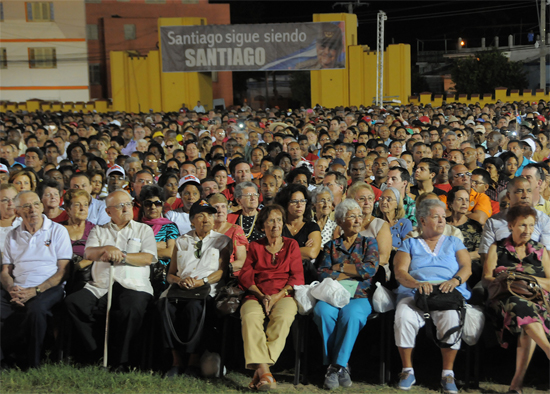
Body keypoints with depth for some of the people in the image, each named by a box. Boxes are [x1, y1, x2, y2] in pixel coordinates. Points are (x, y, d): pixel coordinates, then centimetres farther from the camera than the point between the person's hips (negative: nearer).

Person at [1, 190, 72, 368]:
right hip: (17, 291, 4)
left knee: (36, 309, -36)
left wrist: (35, 290, -13)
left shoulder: (57, 231, 5)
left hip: (48, 289, -3)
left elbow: (63, 271, -1)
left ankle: (32, 365, -18)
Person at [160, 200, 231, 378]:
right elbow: (170, 274, 18)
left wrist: (201, 281, -13)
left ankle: (193, 362, -27)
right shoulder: (181, 241, 23)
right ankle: (176, 361, -25)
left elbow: (222, 271, 4)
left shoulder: (222, 240, 17)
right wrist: (180, 280, -6)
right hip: (180, 290, 3)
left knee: (194, 307, -37)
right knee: (166, 304, -32)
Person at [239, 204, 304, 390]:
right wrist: (261, 295, -8)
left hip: (284, 295, -1)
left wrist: (278, 296, -8)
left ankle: (260, 370, -37)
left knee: (283, 317, -36)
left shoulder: (291, 245, 17)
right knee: (250, 317, -34)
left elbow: (298, 277, 8)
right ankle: (264, 371, -44)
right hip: (257, 295, 1)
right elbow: (245, 275, 10)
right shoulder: (255, 246, 21)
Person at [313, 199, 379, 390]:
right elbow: (322, 273, 6)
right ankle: (341, 366, -26)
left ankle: (337, 365, -28)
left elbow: (371, 268, -1)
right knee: (322, 311, -34)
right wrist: (353, 273, -3)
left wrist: (340, 267, 2)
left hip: (359, 297, -1)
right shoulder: (332, 245, 21)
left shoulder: (369, 242, 18)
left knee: (351, 313, -37)